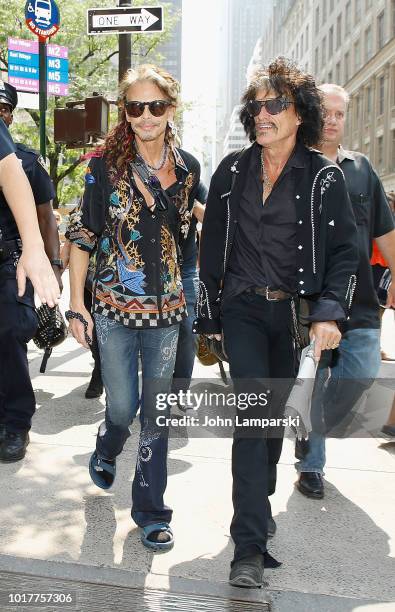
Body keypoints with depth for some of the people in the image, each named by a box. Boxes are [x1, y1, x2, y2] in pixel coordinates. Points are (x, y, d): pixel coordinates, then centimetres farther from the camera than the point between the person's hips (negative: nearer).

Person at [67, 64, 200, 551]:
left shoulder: (188, 168, 4)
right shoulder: (105, 164, -4)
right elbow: (82, 236, -3)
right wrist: (76, 302, -6)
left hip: (165, 308, 2)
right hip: (114, 306, -2)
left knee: (157, 413, 7)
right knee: (122, 408, 4)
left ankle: (151, 511, 23)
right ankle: (105, 451, 42)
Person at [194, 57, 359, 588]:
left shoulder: (324, 177, -3)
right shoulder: (233, 171, 2)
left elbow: (345, 252, -1)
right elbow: (211, 246, 7)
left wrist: (329, 312, -16)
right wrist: (207, 316, 7)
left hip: (294, 312, 0)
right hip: (242, 309, 0)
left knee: (274, 411, 13)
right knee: (254, 409, -11)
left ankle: (260, 496, 40)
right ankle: (250, 545, -7)